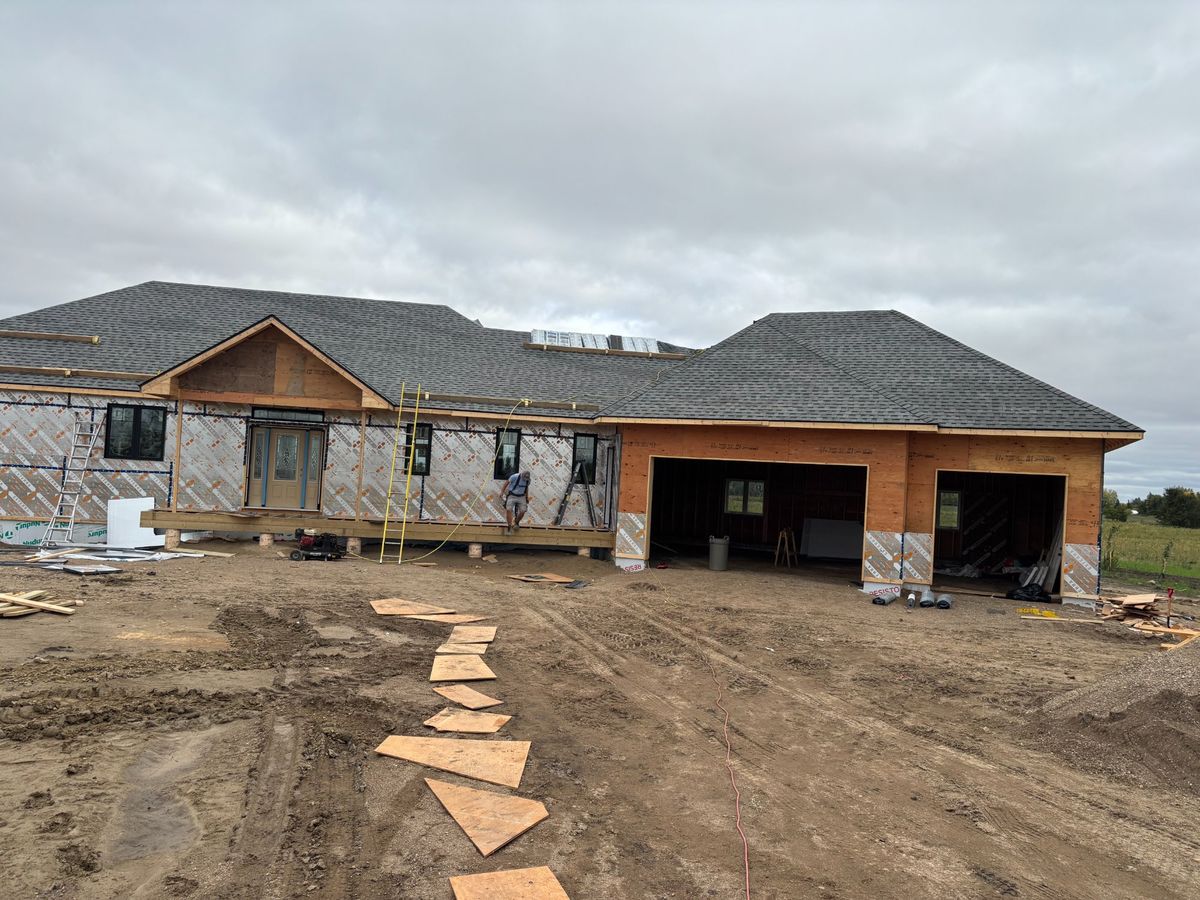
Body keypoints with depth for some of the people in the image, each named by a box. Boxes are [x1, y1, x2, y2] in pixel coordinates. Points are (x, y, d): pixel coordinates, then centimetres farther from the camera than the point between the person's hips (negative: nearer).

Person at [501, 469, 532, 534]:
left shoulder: (528, 480, -4)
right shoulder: (515, 477, -20)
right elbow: (507, 483, -8)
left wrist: (527, 497, 20)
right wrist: (502, 492, -8)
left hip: (521, 497, 4)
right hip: (512, 496, -4)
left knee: (522, 511, -9)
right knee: (508, 510, -17)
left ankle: (516, 523, 18)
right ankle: (509, 526, -13)